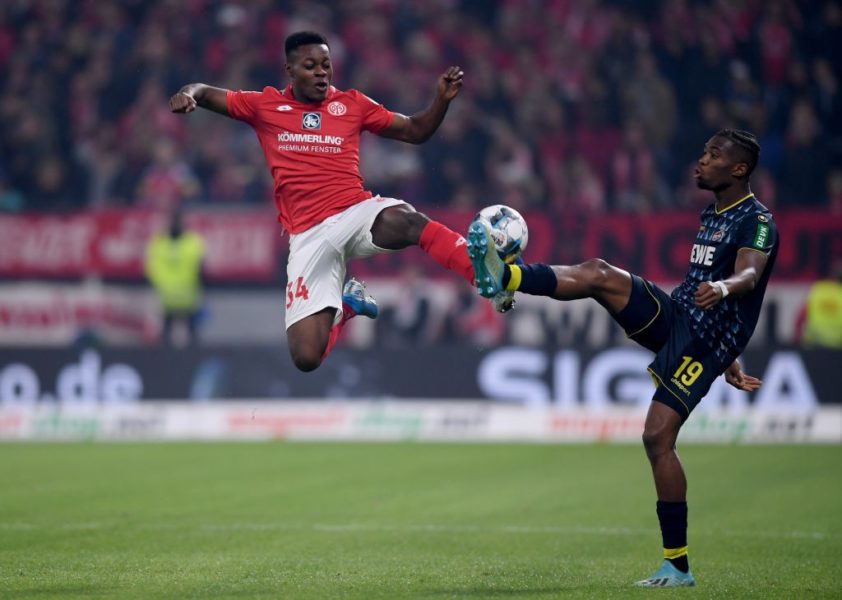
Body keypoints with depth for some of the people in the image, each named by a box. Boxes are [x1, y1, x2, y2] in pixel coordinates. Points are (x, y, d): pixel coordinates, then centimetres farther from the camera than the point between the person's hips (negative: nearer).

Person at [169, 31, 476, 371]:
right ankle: (345, 306, 21)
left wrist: (442, 99, -2)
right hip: (308, 236, 1)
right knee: (306, 357, -12)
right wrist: (189, 94, -10)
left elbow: (416, 131, 16)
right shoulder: (266, 106, 10)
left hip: (356, 213, 0)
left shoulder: (351, 104, 12)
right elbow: (205, 93, 15)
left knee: (403, 219, -40)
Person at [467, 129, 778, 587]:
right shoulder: (710, 215, 18)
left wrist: (722, 288, -53)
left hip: (703, 343, -8)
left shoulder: (757, 220, -10)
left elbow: (748, 276, -29)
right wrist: (728, 360, 31)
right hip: (673, 317, 8)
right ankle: (503, 277, -29)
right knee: (599, 274, -14)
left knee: (657, 437, -16)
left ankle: (678, 565, -11)